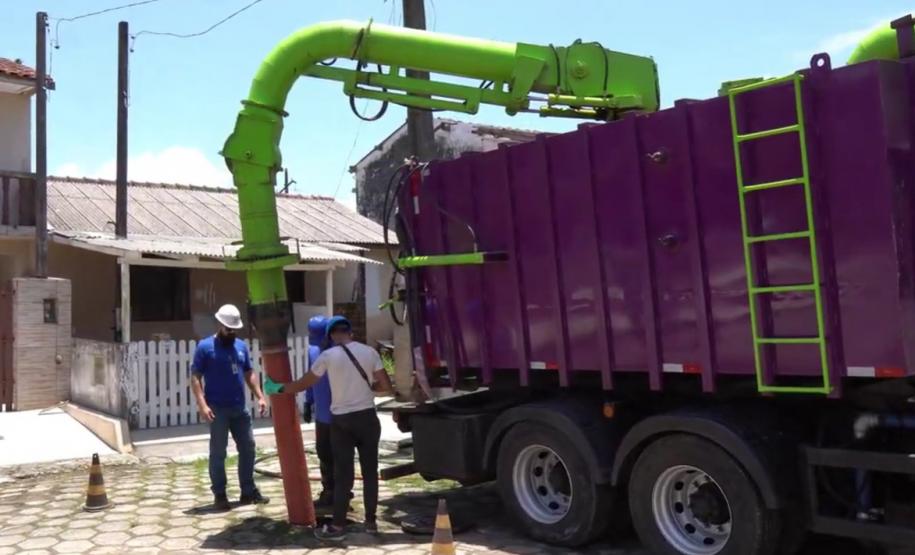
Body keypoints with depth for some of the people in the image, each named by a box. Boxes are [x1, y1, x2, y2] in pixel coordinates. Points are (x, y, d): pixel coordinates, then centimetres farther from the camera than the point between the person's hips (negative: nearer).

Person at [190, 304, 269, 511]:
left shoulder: (241, 346, 10)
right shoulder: (205, 346, -6)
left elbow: (249, 374, 15)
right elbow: (195, 377, -9)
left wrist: (260, 397, 5)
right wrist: (202, 404, -19)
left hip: (240, 408, 6)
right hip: (218, 409, -5)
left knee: (248, 448, 9)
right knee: (218, 453, 2)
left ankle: (248, 491, 20)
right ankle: (219, 495, 13)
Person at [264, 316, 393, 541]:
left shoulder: (328, 355, -5)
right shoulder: (369, 352, -1)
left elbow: (304, 383, 2)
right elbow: (386, 386, -2)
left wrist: (279, 389, 17)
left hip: (341, 420, -1)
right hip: (367, 417, 1)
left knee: (343, 474, 3)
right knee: (370, 471, 10)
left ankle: (337, 526, 8)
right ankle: (370, 521, 17)